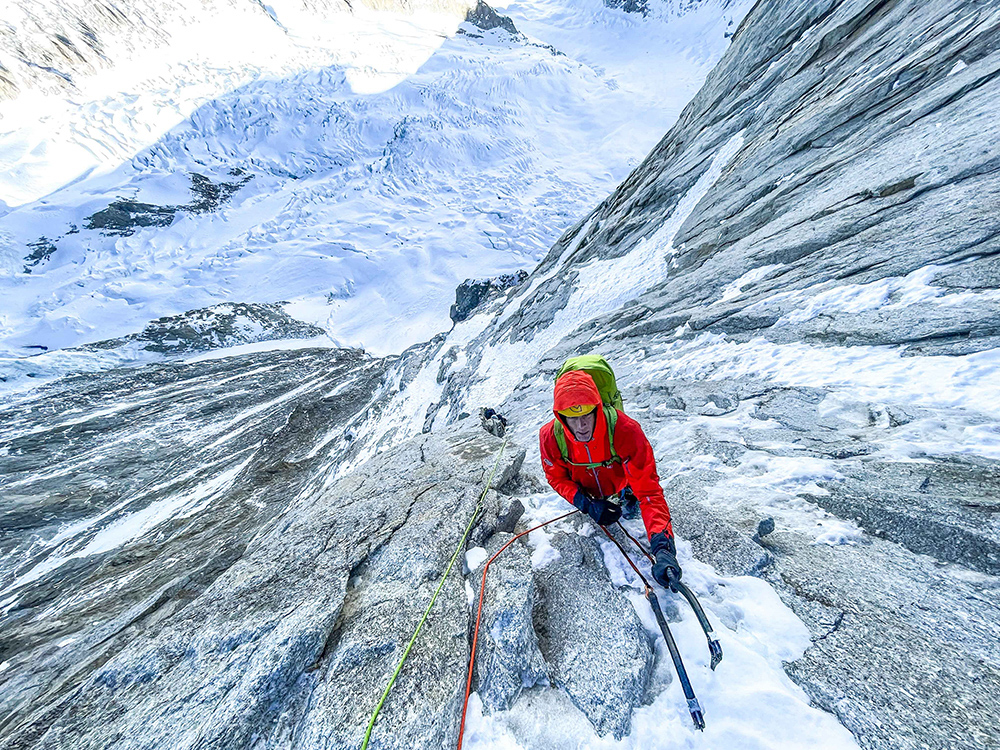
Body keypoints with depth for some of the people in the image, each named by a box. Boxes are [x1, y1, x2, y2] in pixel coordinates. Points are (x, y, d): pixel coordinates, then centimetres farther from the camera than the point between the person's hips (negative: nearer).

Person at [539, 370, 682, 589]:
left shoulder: (626, 431, -43)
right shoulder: (550, 437, -35)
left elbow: (649, 489, -38)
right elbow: (556, 478, -16)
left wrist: (662, 547, -47)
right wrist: (587, 504, -28)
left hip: (620, 486, -1)